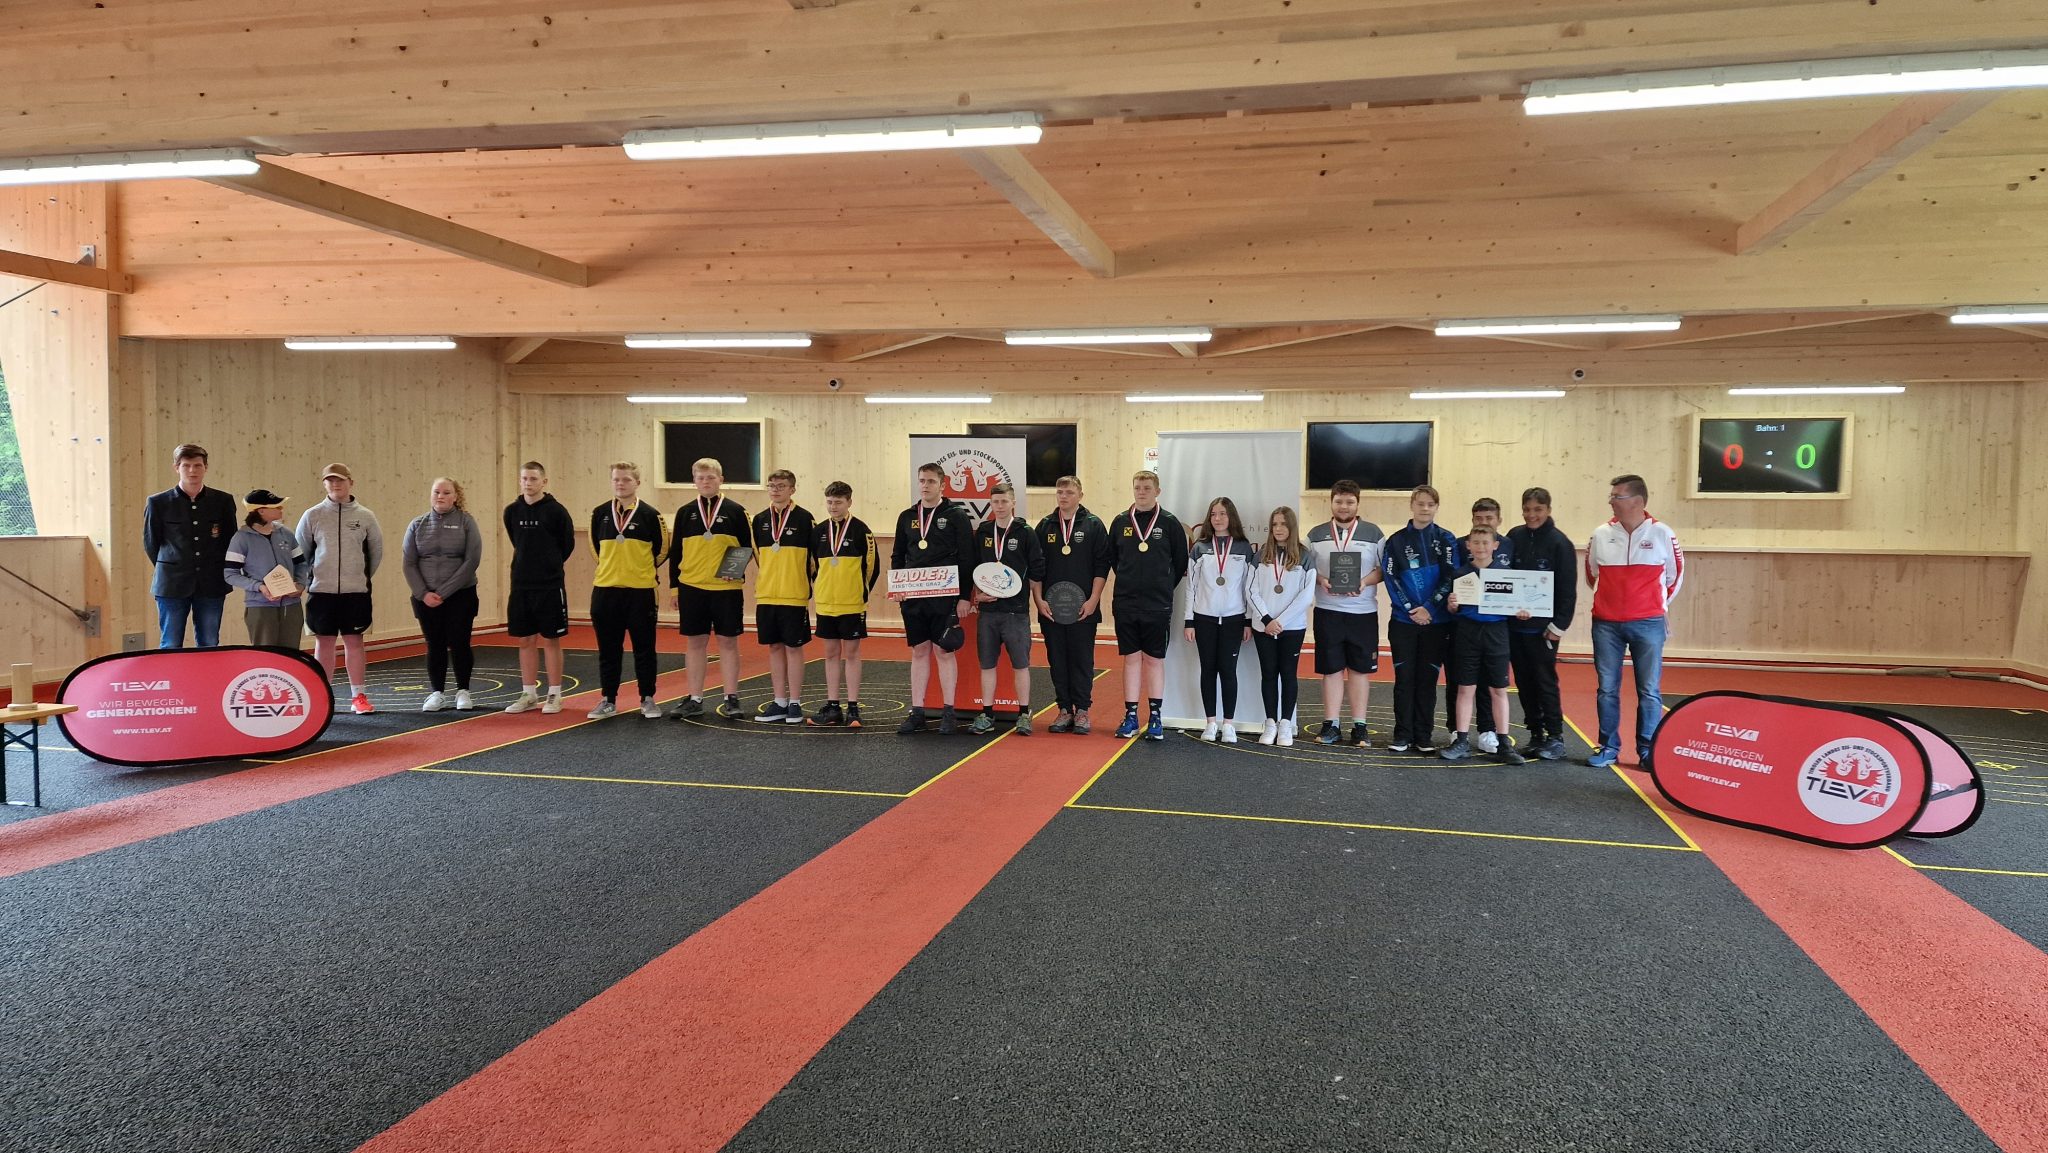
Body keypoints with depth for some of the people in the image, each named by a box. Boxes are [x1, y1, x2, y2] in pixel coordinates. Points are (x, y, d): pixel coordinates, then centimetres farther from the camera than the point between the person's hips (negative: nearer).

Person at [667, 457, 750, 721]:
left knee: (728, 642, 3)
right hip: (691, 587, 2)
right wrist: (674, 587, 7)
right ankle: (694, 700, 14)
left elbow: (747, 548, 4)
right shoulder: (685, 513, 7)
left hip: (727, 588, -2)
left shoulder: (735, 511, 2)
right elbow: (675, 552, 9)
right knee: (695, 642, 7)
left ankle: (731, 699, 10)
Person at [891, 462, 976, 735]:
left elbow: (967, 559, -5)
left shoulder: (956, 516, -2)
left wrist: (965, 597, -10)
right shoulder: (907, 517, 12)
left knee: (944, 651, -1)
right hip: (913, 598, 4)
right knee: (919, 652, 8)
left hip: (945, 597, -4)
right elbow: (897, 556, 17)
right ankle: (917, 712, 13)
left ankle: (948, 713, 7)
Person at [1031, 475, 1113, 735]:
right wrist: (1039, 599, -1)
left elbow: (1103, 565, -2)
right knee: (1057, 660, 5)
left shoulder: (1093, 525, 2)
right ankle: (1064, 710, 13)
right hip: (1050, 608, 3)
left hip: (1084, 609, -3)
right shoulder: (1045, 526, 9)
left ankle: (1082, 710, 8)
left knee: (1082, 660, 1)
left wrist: (1093, 600, -10)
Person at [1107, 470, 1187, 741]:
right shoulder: (1120, 522, 5)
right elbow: (1111, 558, 16)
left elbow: (1181, 562, 6)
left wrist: (1165, 587, 6)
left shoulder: (1169, 522, -1)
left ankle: (1155, 717, 11)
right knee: (1131, 658, 6)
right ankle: (1130, 716, 11)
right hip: (1125, 604, 2)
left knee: (1155, 659, 4)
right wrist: (1128, 581, 11)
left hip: (1158, 606, -2)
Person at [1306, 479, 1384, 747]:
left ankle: (1359, 726, 11)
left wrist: (1364, 582, -13)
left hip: (1363, 611, -1)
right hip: (1327, 611, 1)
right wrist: (1320, 580, -10)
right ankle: (1331, 725, 10)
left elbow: (1384, 568, 4)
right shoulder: (1316, 534, 8)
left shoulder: (1373, 533, 4)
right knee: (1331, 669, 4)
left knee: (1360, 669, 4)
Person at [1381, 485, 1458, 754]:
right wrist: (1410, 609, -11)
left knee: (1428, 678, 5)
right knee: (1404, 677, 2)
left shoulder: (1446, 539, 3)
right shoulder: (1397, 540, 4)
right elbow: (1390, 577, -1)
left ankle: (1424, 737, 12)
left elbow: (1451, 576, -4)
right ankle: (1402, 735, 9)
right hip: (1403, 621, 0)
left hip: (1436, 621, 0)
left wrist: (1429, 607, -13)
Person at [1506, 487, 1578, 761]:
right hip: (1514, 624, 4)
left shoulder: (1559, 542, -6)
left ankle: (1555, 737, 6)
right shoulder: (1514, 537, 4)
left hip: (1542, 626, -4)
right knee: (1524, 682, 9)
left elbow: (1568, 589, -6)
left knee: (1545, 681, -2)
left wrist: (1560, 625, -10)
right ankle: (1536, 734, 18)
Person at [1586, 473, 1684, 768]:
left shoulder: (1661, 533, -3)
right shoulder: (1601, 534, 2)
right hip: (1606, 624, 2)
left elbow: (1675, 574, 11)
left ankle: (1648, 750, 9)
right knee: (1607, 689, 5)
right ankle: (1608, 748, 13)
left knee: (1649, 691, 2)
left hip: (1647, 624, -2)